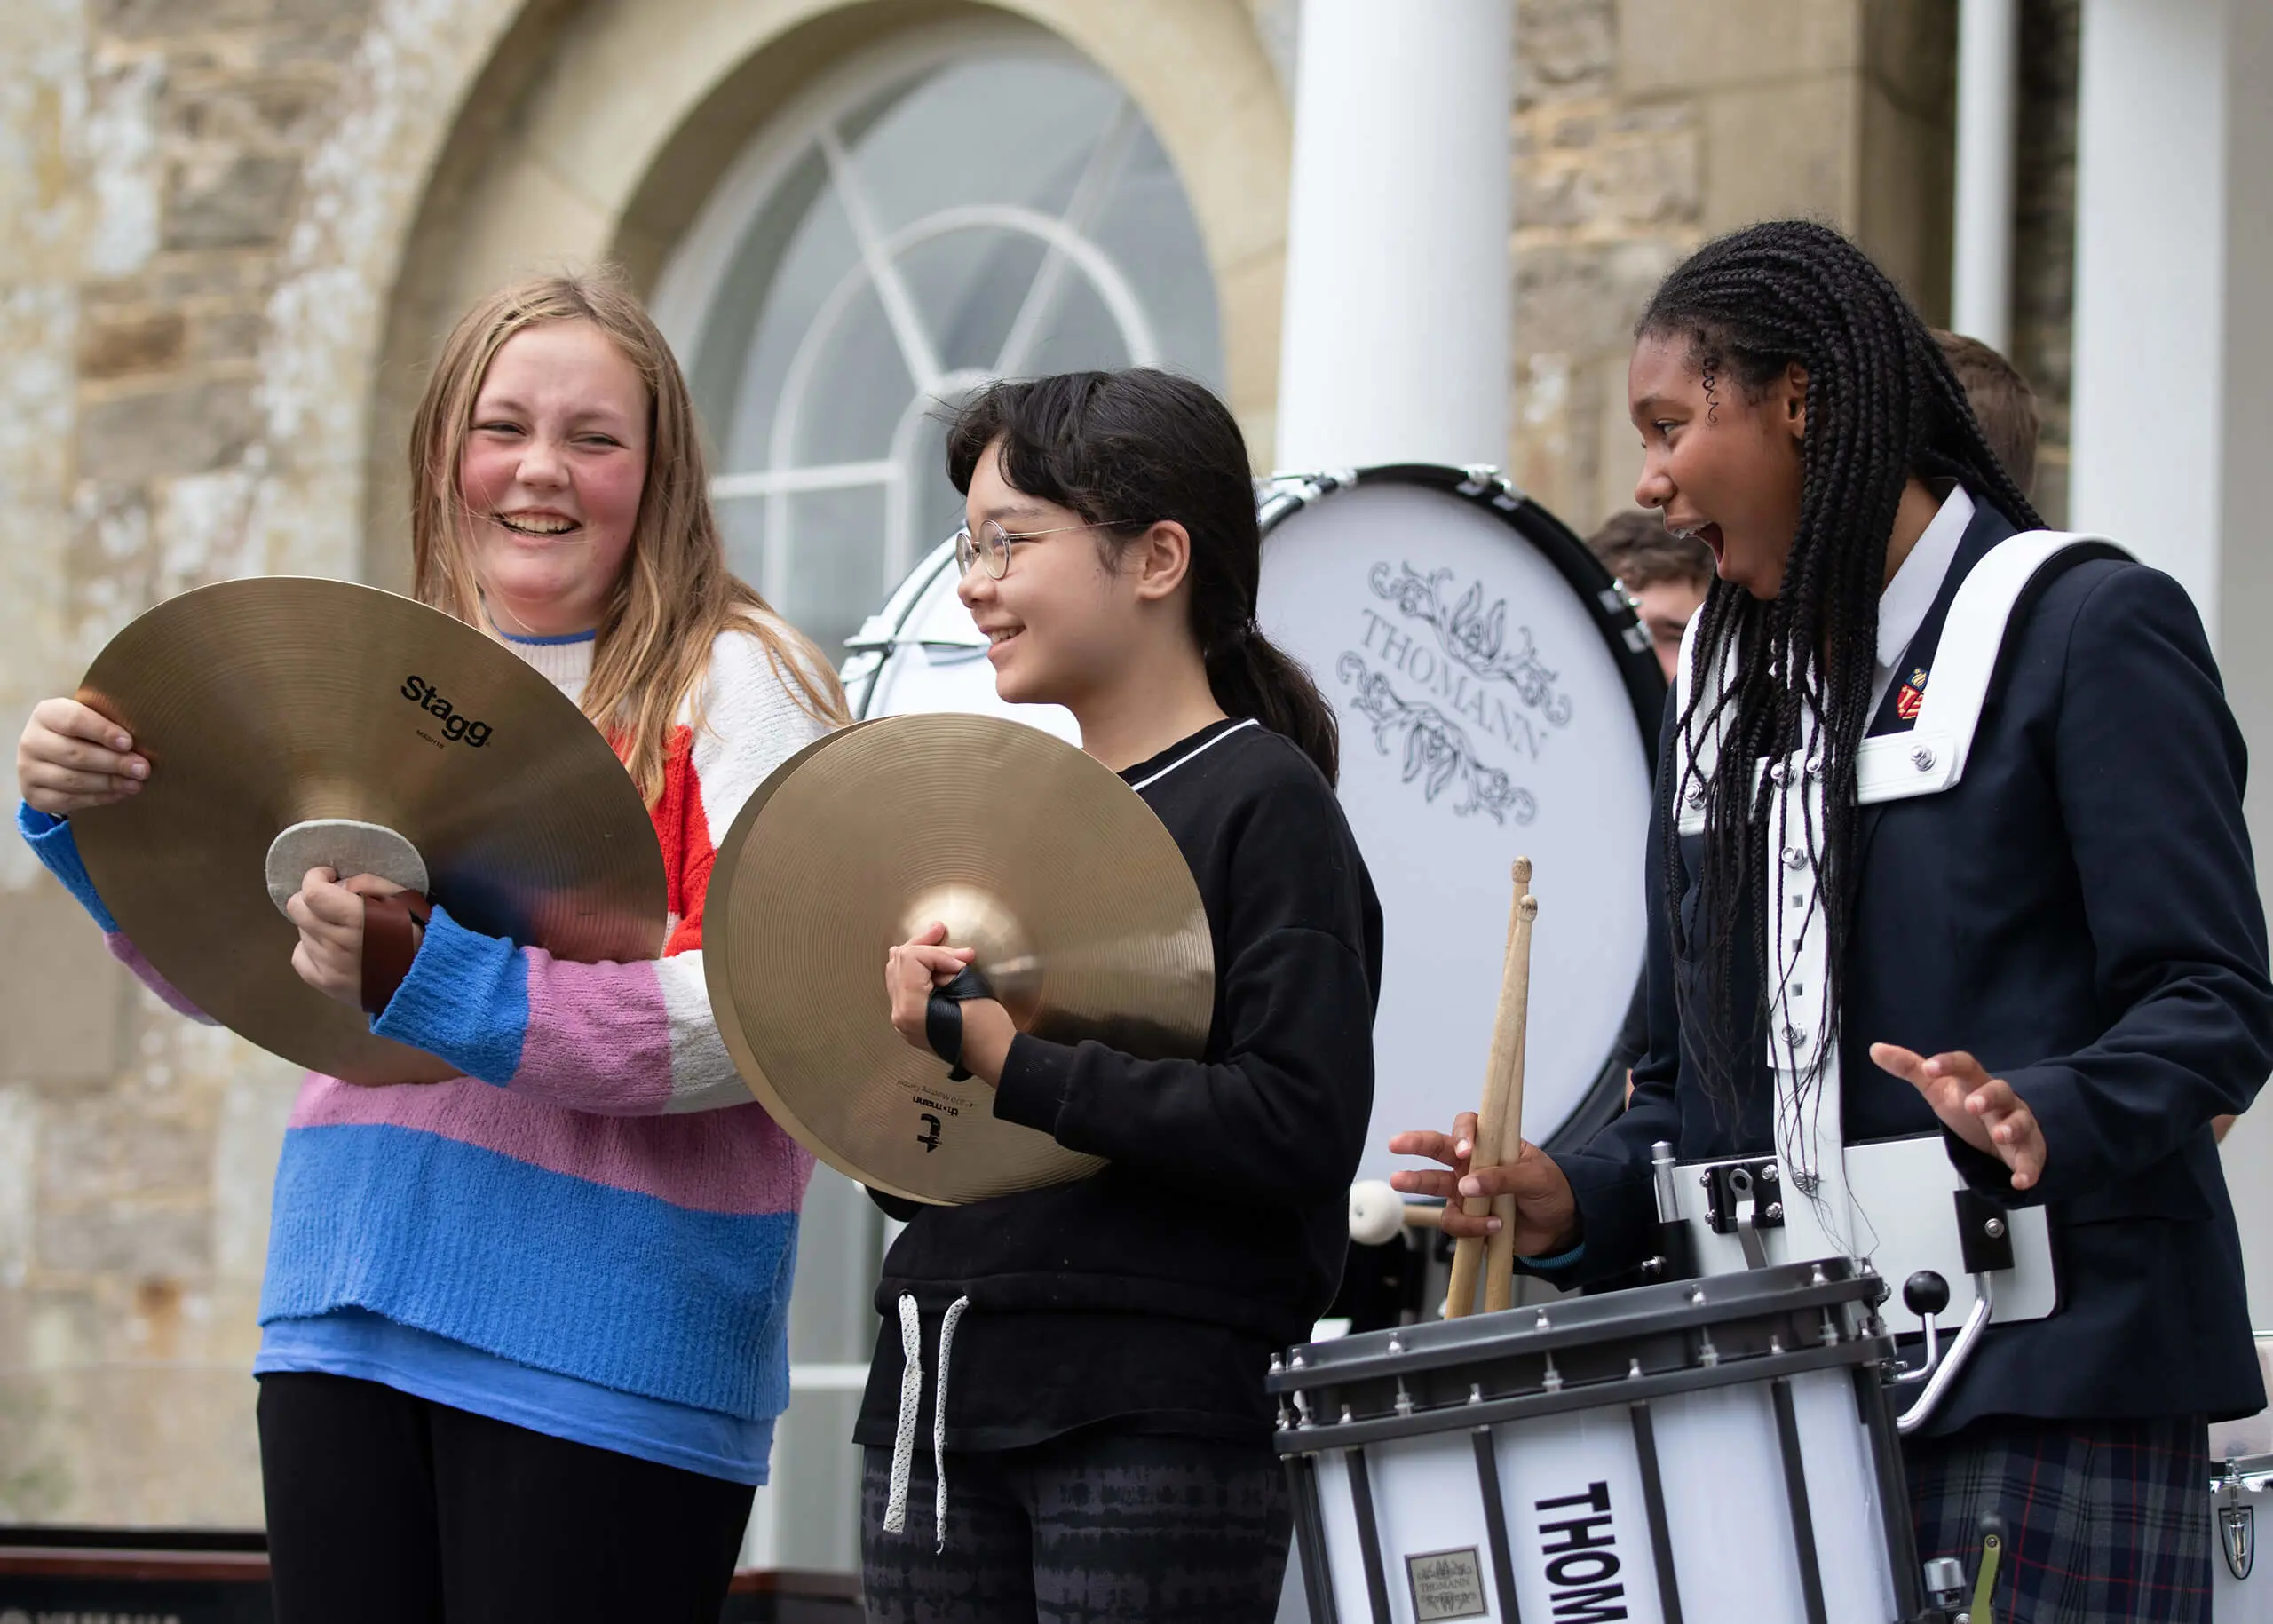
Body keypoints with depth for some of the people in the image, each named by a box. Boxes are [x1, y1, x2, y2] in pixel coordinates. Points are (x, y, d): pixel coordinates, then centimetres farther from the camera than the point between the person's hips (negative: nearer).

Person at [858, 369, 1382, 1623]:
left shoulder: (1263, 804, -5)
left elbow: (1302, 1127, -18)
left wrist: (1010, 1061, -19)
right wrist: (900, 1040, -2)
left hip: (1161, 1424, -7)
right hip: (940, 1398, 7)